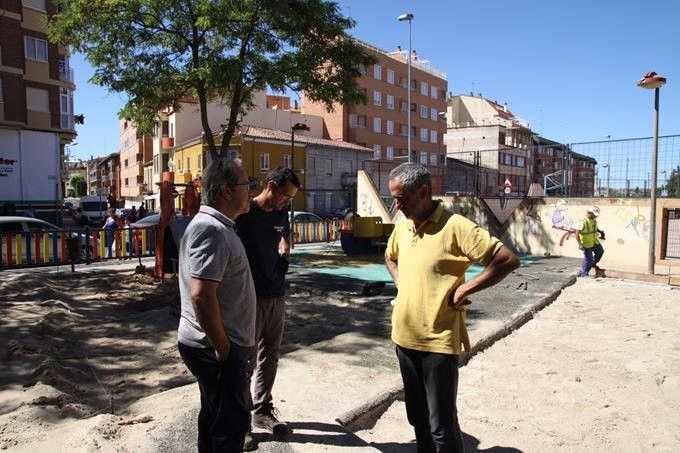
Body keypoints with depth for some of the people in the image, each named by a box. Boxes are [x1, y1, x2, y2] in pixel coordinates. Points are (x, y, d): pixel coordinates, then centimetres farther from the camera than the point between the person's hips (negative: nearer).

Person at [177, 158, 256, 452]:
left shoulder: (216, 225, 11)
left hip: (213, 344, 10)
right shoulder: (212, 230, -22)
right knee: (232, 426, 3)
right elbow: (201, 296, -30)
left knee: (214, 416, 23)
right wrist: (223, 347, -20)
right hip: (217, 348, -10)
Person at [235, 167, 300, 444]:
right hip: (250, 297, -6)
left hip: (277, 296, 6)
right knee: (246, 362, 5)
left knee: (269, 358, 15)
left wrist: (284, 256, 7)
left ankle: (263, 411, 31)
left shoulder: (281, 213, 5)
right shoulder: (244, 213, -13)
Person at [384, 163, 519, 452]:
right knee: (417, 418, 22)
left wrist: (464, 289, -17)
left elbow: (508, 260, -17)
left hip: (438, 341, -6)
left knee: (442, 425, 5)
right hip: (404, 337, 7)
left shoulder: (454, 226, -16)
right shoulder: (402, 225, 5)